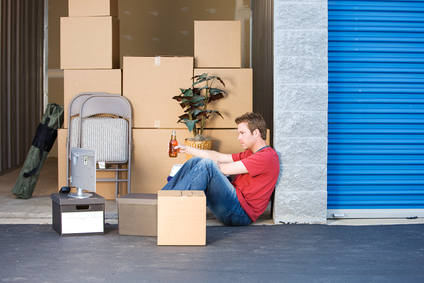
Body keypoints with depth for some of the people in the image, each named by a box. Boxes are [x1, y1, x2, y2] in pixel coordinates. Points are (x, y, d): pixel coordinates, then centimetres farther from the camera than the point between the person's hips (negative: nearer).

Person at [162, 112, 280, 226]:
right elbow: (218, 157, 19)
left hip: (240, 212, -10)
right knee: (196, 161, 6)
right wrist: (186, 149, 16)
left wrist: (216, 165, 8)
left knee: (206, 164, -23)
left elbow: (226, 169, -13)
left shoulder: (267, 157, -11)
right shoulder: (250, 154, 21)